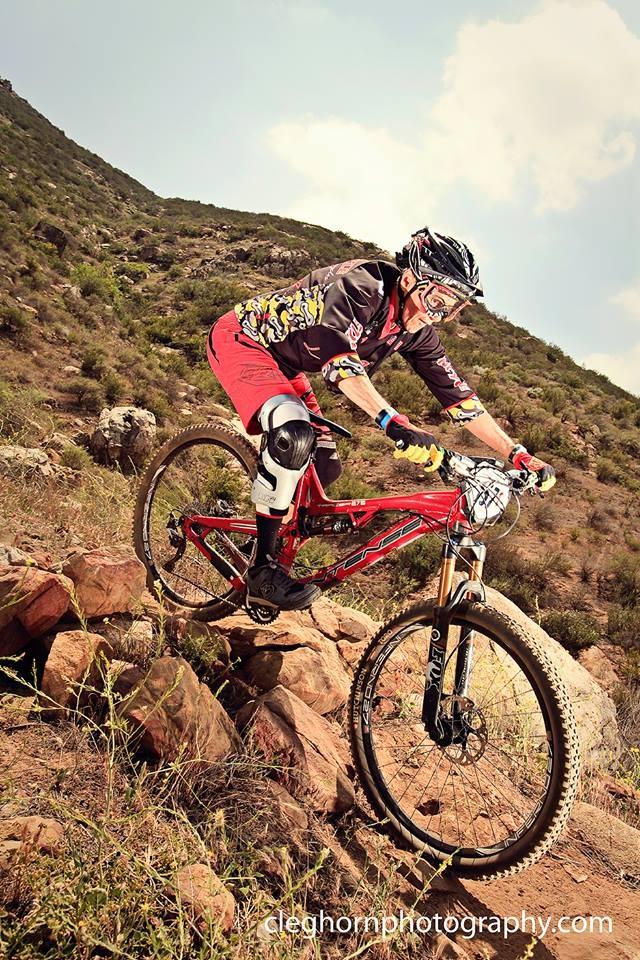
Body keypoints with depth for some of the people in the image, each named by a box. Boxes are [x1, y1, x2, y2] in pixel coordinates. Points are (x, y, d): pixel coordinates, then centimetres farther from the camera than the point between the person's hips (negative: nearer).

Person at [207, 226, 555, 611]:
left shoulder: (416, 330, -6)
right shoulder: (361, 284, -29)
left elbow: (456, 392, -5)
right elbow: (338, 357, -44)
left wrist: (517, 454, -9)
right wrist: (395, 422, -57)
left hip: (282, 361, 8)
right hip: (241, 337, -8)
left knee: (325, 466, 1)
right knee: (295, 434, -33)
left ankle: (266, 533, 26)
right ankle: (263, 569, -20)